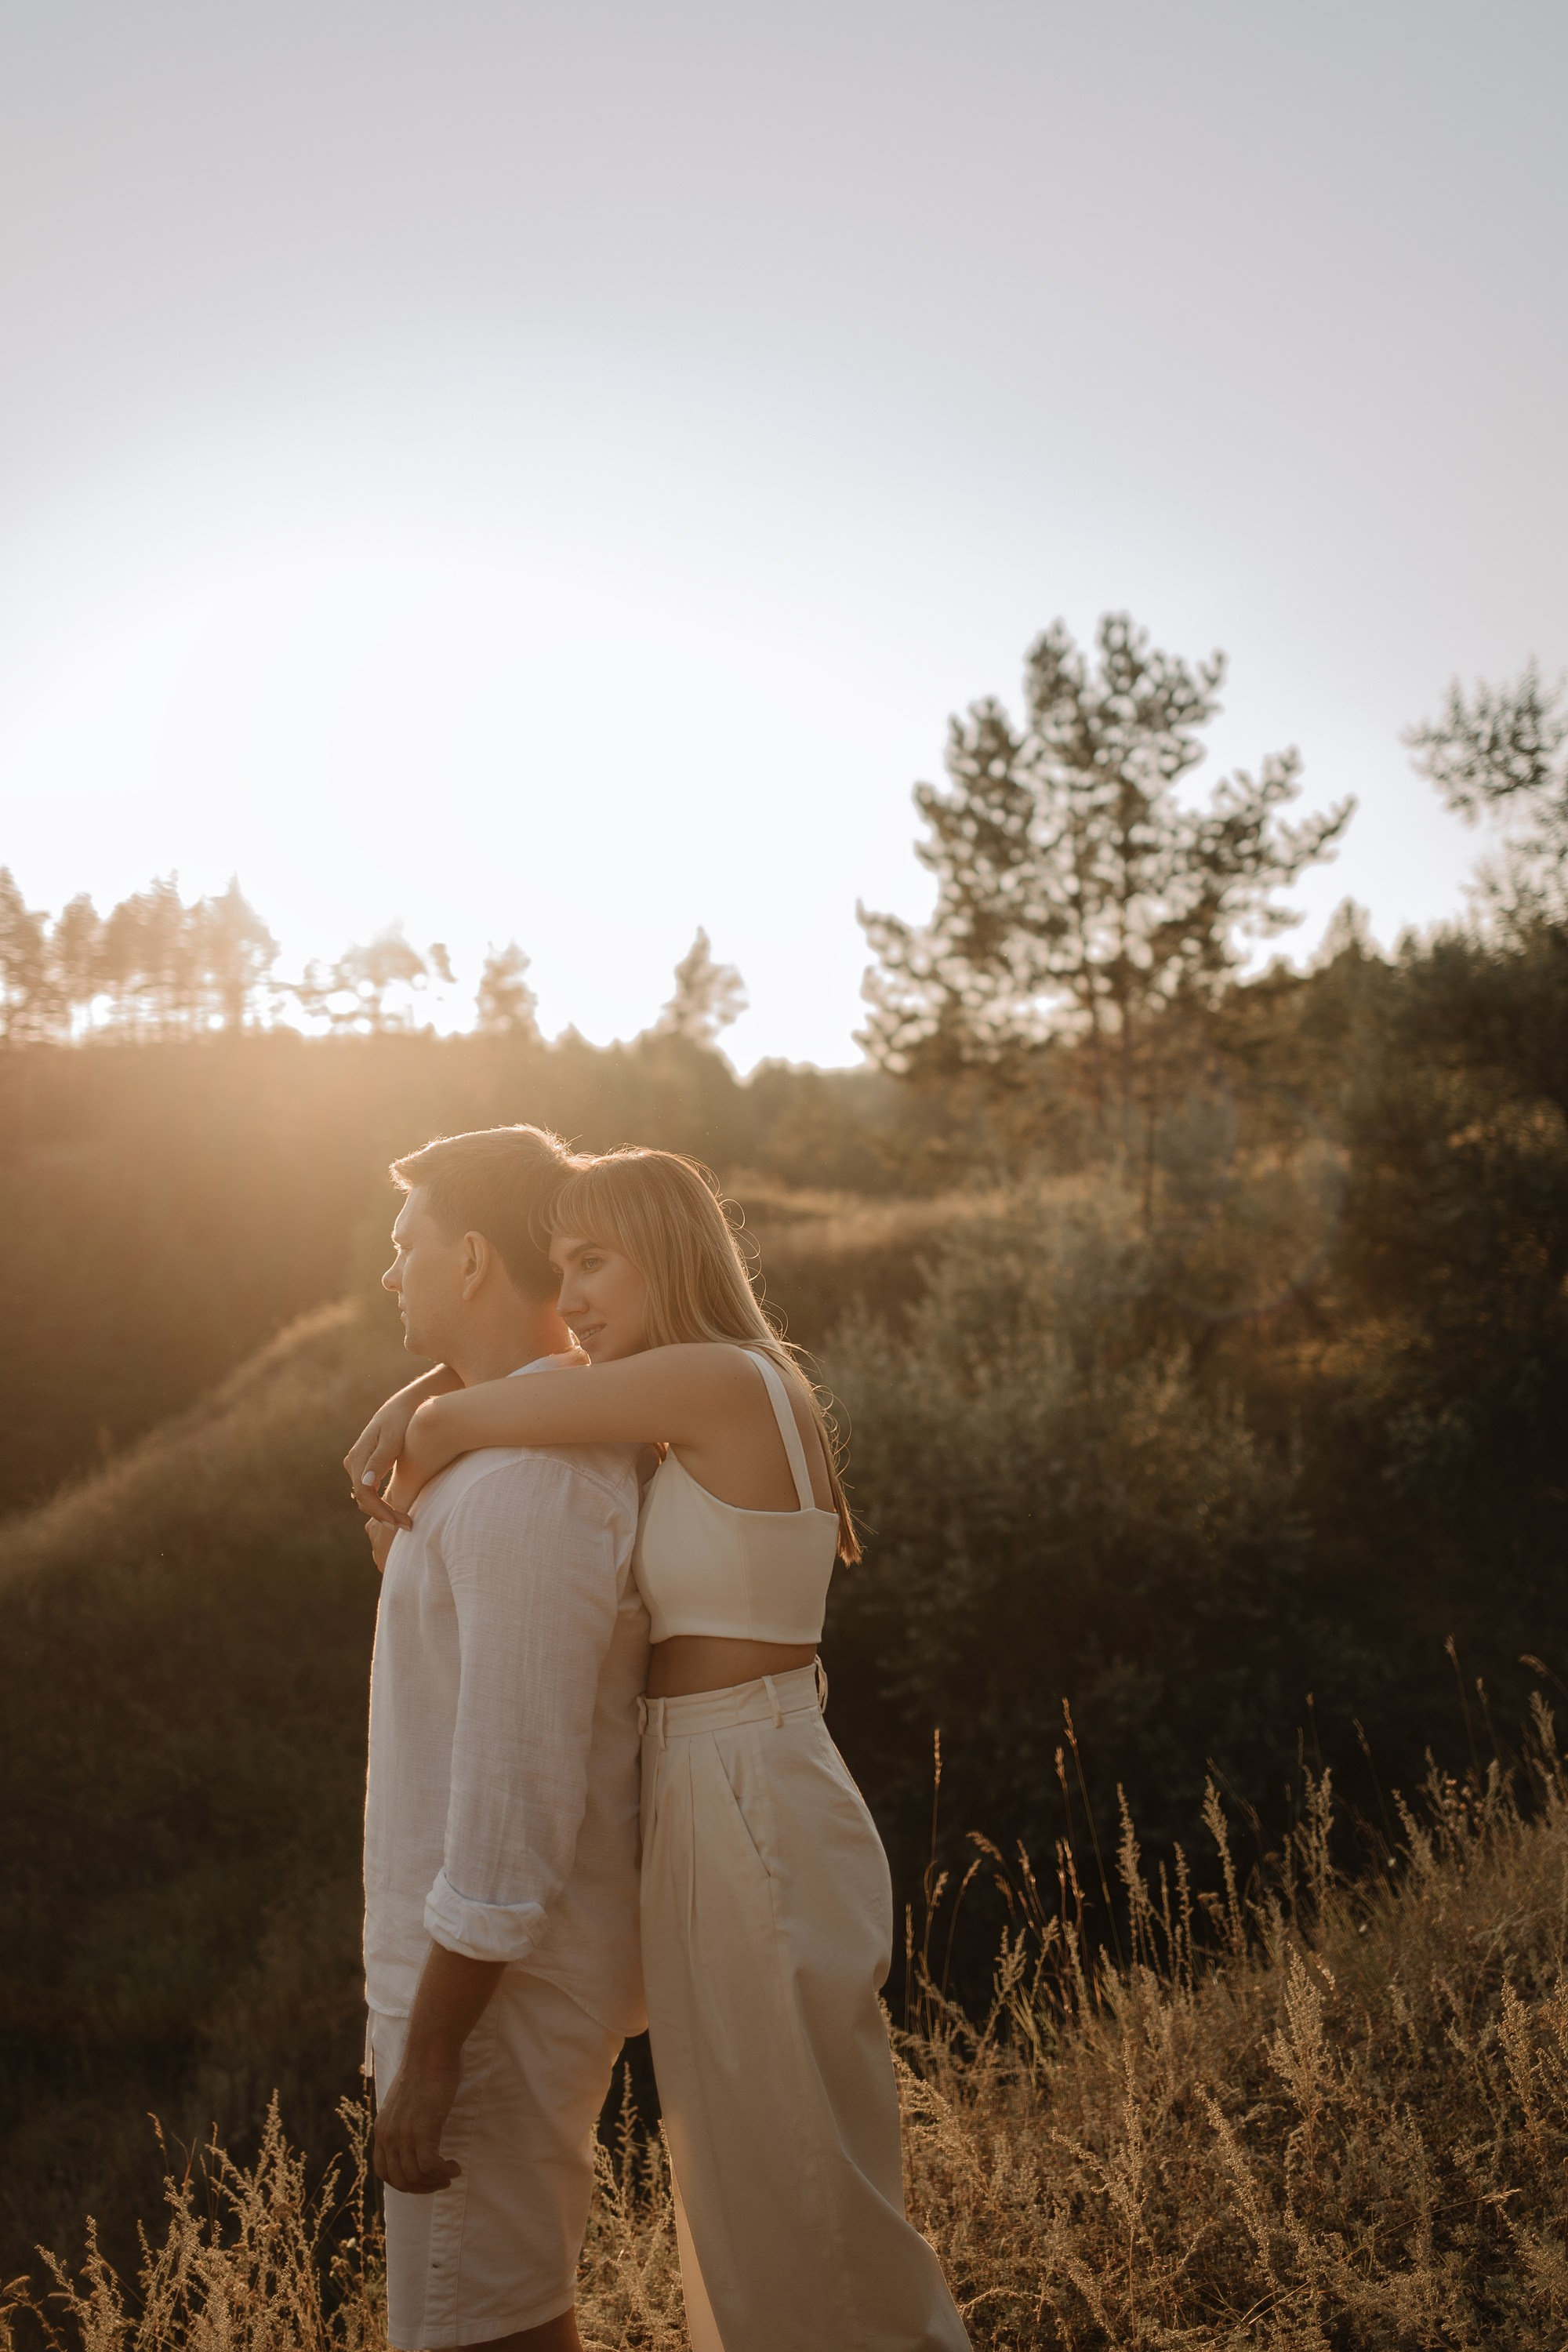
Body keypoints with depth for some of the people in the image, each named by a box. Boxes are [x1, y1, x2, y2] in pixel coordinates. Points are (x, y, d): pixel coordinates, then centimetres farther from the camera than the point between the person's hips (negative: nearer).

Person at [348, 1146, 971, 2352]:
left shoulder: (722, 1381, -18)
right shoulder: (719, 1398, 10)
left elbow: (454, 1427, -16)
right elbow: (494, 1375, 21)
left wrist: (408, 1500, 5)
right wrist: (417, 1400, 1)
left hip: (752, 1820, -10)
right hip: (715, 1802, 10)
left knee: (800, 2197, 5)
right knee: (746, 2178, 22)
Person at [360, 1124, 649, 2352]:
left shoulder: (527, 1480, -24)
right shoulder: (592, 1441, 9)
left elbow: (514, 1783, -26)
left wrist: (429, 2053, -21)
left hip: (497, 1972, -10)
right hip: (552, 1955, 10)